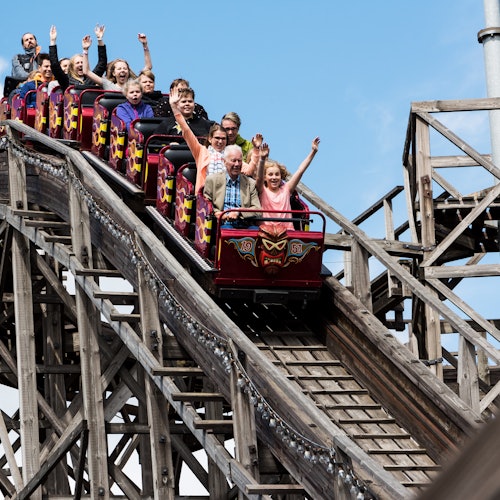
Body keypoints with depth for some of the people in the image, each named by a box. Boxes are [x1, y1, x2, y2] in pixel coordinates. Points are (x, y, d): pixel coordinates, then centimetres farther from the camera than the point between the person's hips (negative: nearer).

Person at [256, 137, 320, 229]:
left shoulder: (285, 190, 15)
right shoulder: (263, 191, 8)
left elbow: (300, 170, 11)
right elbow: (259, 178, -12)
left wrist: (313, 151, 6)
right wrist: (262, 159, -30)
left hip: (287, 229, 2)